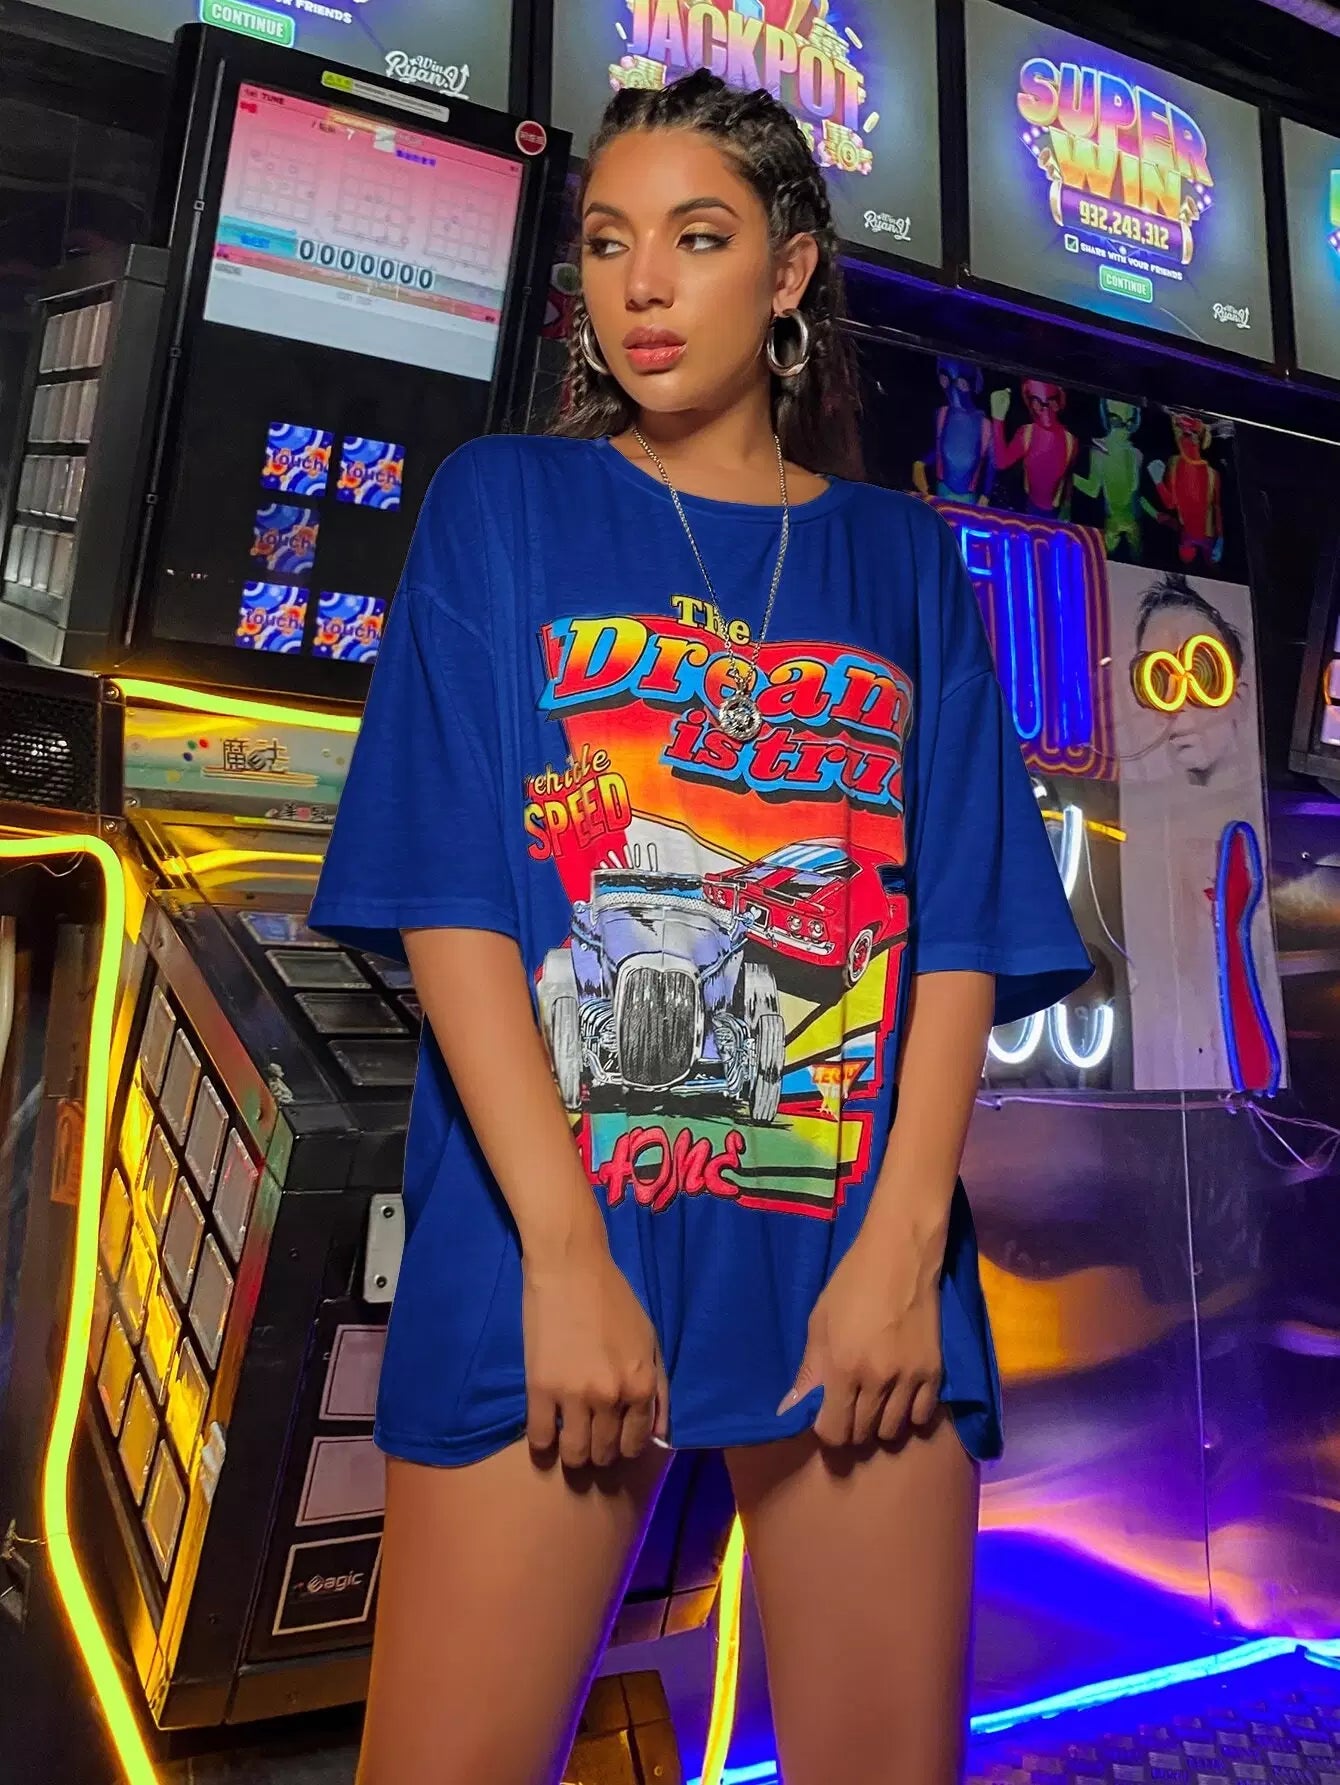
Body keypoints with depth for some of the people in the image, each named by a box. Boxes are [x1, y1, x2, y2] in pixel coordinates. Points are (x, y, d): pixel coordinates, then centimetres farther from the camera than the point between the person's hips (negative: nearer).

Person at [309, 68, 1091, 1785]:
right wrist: (565, 1249, -12)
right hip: (545, 1246, -1)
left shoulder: (901, 559, 12)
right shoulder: (502, 503, 7)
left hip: (858, 1256, 2)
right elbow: (447, 890, -4)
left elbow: (961, 926, 4)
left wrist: (904, 1241, -8)